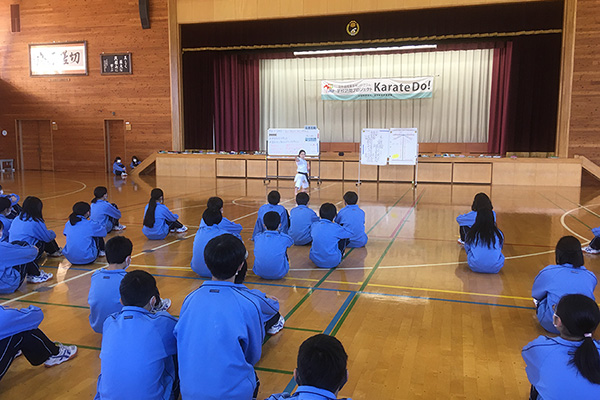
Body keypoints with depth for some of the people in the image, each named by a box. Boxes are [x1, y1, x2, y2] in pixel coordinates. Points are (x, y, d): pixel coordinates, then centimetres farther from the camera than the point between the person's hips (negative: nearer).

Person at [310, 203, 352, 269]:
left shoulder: (314, 225, -1)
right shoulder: (335, 228, -12)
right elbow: (350, 234, 4)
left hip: (316, 261, 4)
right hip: (333, 262, -4)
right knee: (345, 236, 11)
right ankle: (340, 254, 29)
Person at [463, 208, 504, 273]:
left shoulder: (471, 233, -5)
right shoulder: (498, 234, -3)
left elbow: (467, 249, 11)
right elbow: (499, 249, 15)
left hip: (475, 267, -1)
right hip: (495, 269, 1)